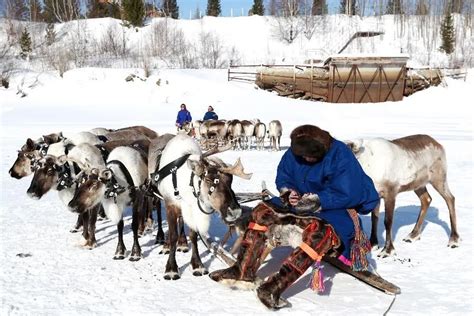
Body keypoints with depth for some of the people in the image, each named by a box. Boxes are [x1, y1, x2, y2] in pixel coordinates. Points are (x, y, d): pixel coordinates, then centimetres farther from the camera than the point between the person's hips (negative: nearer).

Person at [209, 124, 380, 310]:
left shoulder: (341, 156, -20)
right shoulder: (294, 154, -3)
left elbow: (346, 194, -22)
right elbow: (282, 178, 8)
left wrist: (317, 200, -32)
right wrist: (288, 192, -14)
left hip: (337, 209, -7)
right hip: (301, 202, 7)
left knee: (319, 230, -40)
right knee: (262, 212, -9)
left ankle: (275, 286, -49)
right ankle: (244, 271, -14)